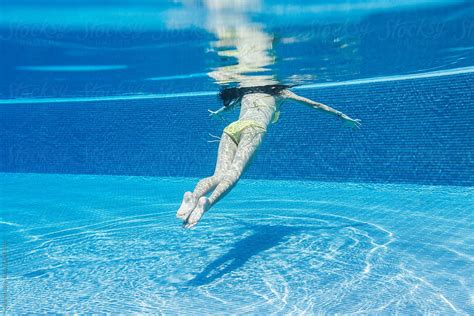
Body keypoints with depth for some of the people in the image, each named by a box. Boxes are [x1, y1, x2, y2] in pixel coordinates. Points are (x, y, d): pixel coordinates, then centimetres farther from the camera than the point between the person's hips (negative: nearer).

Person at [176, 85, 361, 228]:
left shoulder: (245, 93, 37)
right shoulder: (279, 92, 28)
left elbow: (228, 106, 59)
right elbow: (315, 105, 34)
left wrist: (217, 113, 82)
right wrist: (343, 117, 44)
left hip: (232, 127, 4)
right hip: (254, 127, -4)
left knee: (219, 175, -13)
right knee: (234, 172, -24)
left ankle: (194, 196, -43)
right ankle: (207, 202, -52)